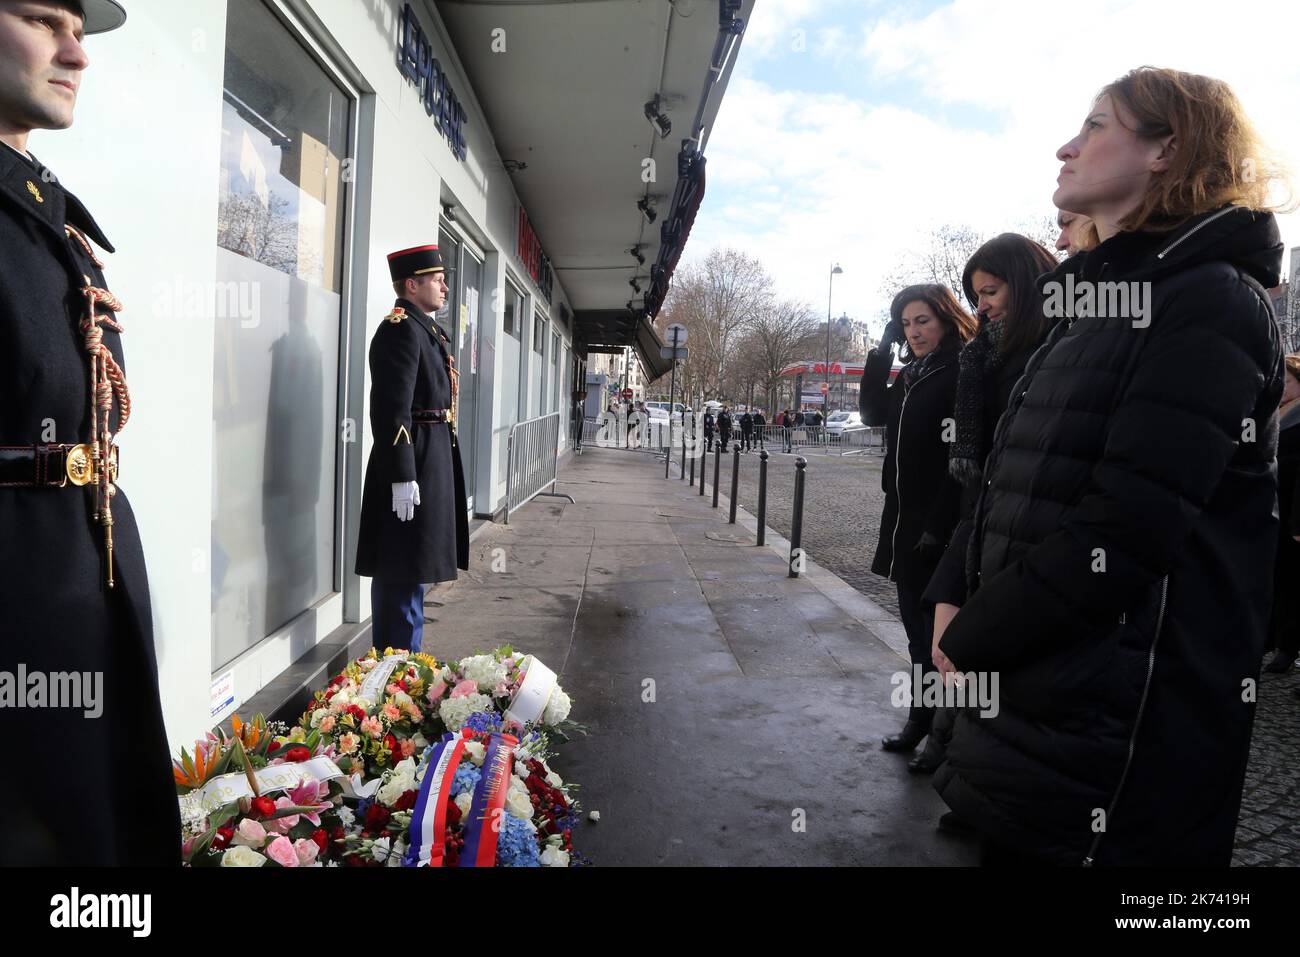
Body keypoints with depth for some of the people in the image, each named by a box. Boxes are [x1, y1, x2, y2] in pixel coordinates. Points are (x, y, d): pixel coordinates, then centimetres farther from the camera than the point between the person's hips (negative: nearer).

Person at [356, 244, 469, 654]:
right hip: (413, 466, -10)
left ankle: (393, 653, 29)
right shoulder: (401, 329, -14)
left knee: (405, 569, 17)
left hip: (431, 462, 10)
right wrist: (402, 478, -24)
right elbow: (392, 410, -21)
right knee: (405, 570, -3)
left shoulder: (425, 328, 17)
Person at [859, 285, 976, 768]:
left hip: (938, 526, -8)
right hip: (905, 520, 8)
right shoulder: (912, 374, 13)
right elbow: (873, 412, 11)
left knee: (937, 630, 1)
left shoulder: (961, 374, -14)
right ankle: (921, 720, 30)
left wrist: (938, 527, -23)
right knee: (916, 625, 16)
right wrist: (882, 350, 3)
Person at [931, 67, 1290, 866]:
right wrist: (961, 605, 4)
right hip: (1037, 682, 8)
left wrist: (971, 641, -14)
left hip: (1120, 722, -8)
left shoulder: (1207, 302, -13)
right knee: (1009, 846, 20)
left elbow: (1129, 525, -23)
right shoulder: (1103, 299, 16)